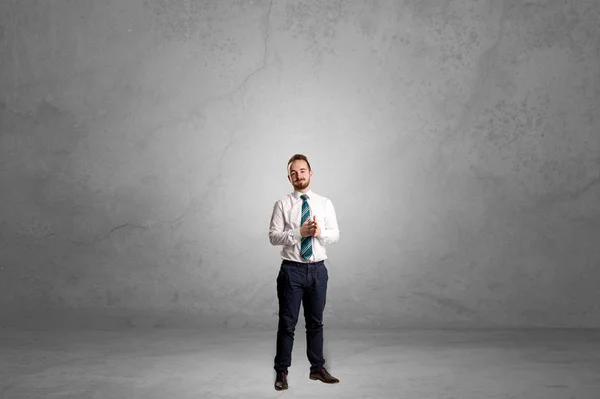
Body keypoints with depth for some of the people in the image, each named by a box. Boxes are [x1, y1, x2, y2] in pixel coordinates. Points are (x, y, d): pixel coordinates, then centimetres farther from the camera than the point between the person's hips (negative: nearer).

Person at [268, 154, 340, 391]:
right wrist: (299, 232, -20)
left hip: (318, 269, 3)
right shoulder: (282, 204, -2)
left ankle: (317, 368, 25)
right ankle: (281, 372, 12)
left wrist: (319, 233, -18)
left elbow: (335, 235, 2)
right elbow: (273, 236, -8)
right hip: (292, 269, -3)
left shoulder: (325, 203, 5)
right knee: (287, 323, 1)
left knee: (316, 322, 13)